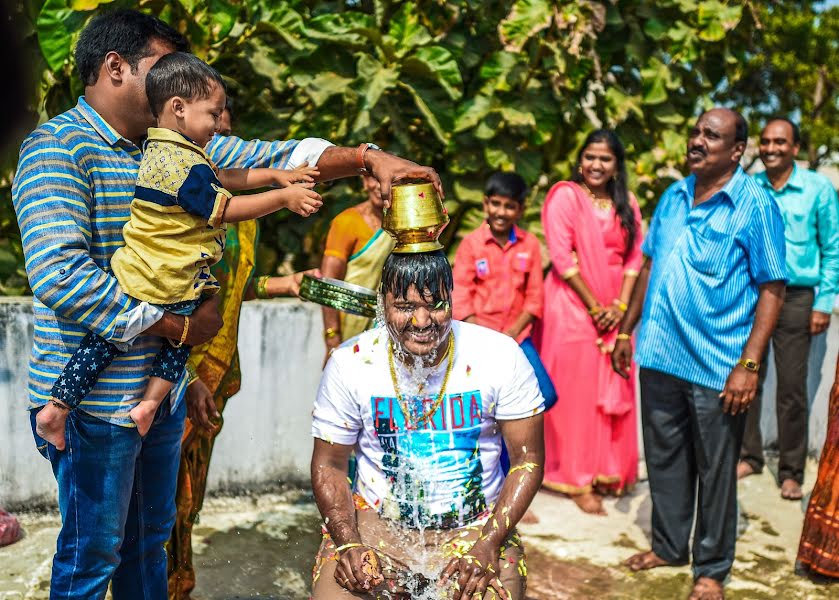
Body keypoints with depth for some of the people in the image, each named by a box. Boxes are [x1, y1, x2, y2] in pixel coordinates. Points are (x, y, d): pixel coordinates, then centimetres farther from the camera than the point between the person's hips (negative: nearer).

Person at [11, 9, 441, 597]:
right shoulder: (57, 147, -15)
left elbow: (271, 157, 6)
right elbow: (59, 274, -26)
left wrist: (368, 157, -7)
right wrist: (178, 325, -19)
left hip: (161, 388, 7)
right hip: (96, 399, -7)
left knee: (150, 540, 21)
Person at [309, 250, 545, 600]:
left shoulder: (500, 357, -10)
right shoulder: (349, 364, -8)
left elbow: (527, 460, -4)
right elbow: (329, 465, 1)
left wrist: (489, 544, -14)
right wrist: (348, 544, -14)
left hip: (475, 528, 0)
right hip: (375, 523, 1)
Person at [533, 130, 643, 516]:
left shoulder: (626, 205, 11)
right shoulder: (565, 196, -4)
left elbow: (634, 257, 6)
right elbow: (562, 256, -11)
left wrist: (620, 305, -7)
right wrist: (593, 306, -12)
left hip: (614, 310, 5)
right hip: (572, 307, -5)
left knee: (613, 391, 8)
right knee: (576, 392, -2)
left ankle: (607, 470, 23)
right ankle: (577, 480, 8)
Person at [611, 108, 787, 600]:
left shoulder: (755, 204, -9)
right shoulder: (674, 197, 8)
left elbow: (772, 288, -12)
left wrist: (749, 364, -17)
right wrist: (628, 330, 13)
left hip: (717, 367, -5)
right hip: (660, 356, 5)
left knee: (715, 472, 9)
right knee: (664, 459, 17)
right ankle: (669, 545, 37)